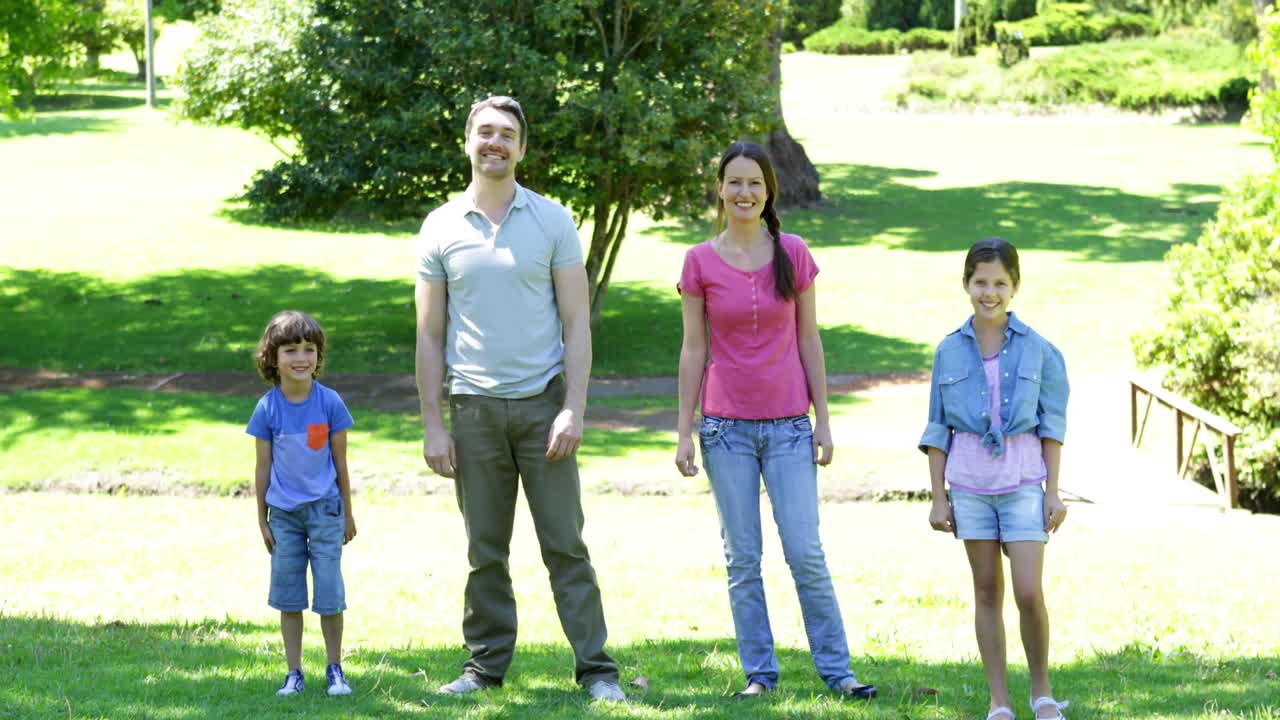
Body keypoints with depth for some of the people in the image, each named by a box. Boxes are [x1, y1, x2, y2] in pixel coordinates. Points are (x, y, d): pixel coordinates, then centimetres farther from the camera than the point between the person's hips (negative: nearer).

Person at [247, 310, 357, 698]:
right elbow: (263, 467, 2)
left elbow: (340, 461, 1)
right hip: (284, 512, 1)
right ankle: (294, 673, 15)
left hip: (324, 509, -1)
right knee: (288, 595, 6)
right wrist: (262, 520, 5)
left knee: (329, 593, -1)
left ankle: (335, 670, 13)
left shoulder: (330, 403, -7)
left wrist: (347, 514, 6)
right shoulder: (267, 408, -5)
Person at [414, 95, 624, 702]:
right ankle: (486, 665, 16)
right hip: (474, 407, 1)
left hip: (542, 401, -1)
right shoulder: (441, 230, 5)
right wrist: (432, 426, 1)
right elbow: (429, 335, 7)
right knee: (485, 551, 6)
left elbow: (576, 322, 1)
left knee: (566, 544, -1)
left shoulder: (551, 221, 2)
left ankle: (596, 669, 2)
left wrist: (574, 409, -9)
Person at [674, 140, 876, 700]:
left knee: (805, 552, -4)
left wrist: (822, 421, 2)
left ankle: (836, 670, 5)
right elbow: (693, 350, 4)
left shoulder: (793, 254, 2)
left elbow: (808, 342, 5)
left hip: (788, 425, 0)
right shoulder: (701, 262, 1)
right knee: (742, 559, 3)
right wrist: (684, 432, 1)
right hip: (726, 427, 0)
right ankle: (759, 672, 11)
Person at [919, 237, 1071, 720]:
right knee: (987, 590, 6)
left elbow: (1052, 425, 3)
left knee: (1029, 592, -9)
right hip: (969, 483, 2)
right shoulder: (949, 351, 3)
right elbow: (938, 429, 7)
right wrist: (938, 496, 4)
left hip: (1022, 480, -1)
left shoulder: (1037, 349, 0)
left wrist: (1053, 492, 0)